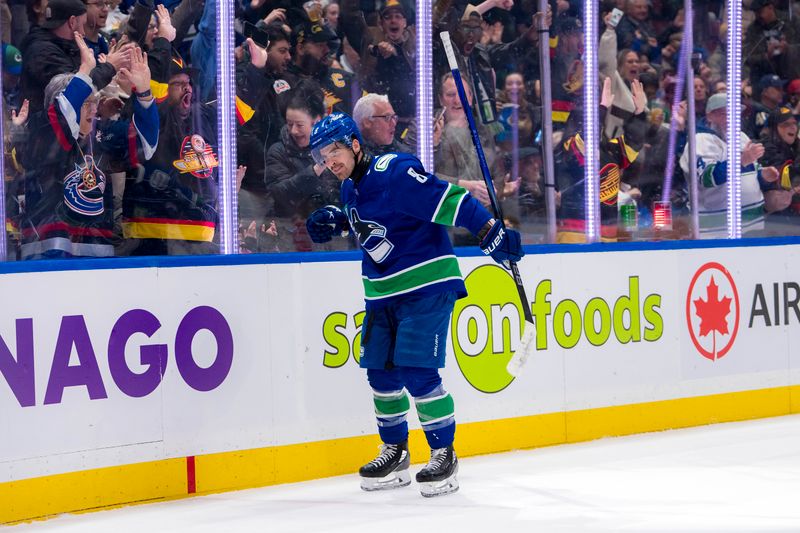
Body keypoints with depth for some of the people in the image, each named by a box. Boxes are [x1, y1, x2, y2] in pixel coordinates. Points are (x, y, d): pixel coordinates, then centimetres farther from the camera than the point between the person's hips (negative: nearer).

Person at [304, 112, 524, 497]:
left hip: (427, 286, -9)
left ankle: (444, 454, 0)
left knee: (417, 372, -14)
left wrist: (492, 235, -27)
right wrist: (333, 220, 10)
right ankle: (395, 452, 24)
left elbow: (450, 201, -23)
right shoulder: (350, 188, 7)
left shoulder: (395, 173, -21)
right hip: (383, 291, 9)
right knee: (380, 373, 8)